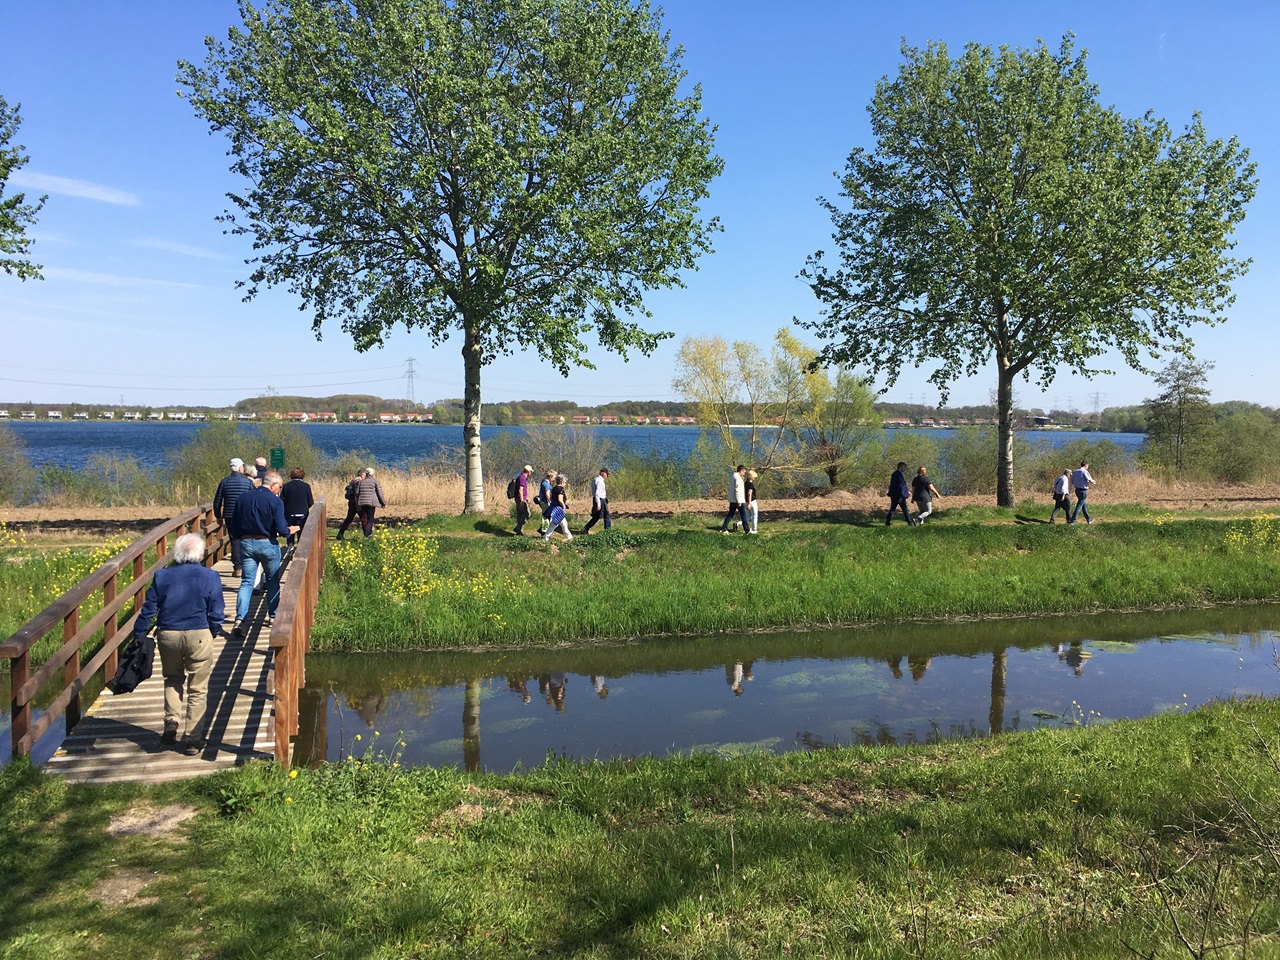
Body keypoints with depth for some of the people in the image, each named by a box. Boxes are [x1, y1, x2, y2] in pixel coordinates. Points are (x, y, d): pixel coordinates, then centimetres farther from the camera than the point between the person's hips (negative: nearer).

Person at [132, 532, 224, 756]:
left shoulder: (162, 576, 1)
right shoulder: (210, 577, -5)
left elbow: (148, 610, 3)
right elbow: (216, 613, -2)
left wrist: (138, 636, 12)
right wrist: (213, 633, 15)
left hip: (167, 635, 2)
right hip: (198, 636, -2)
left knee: (173, 679, 26)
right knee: (197, 689, 7)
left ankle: (171, 721, 12)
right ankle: (192, 739, 11)